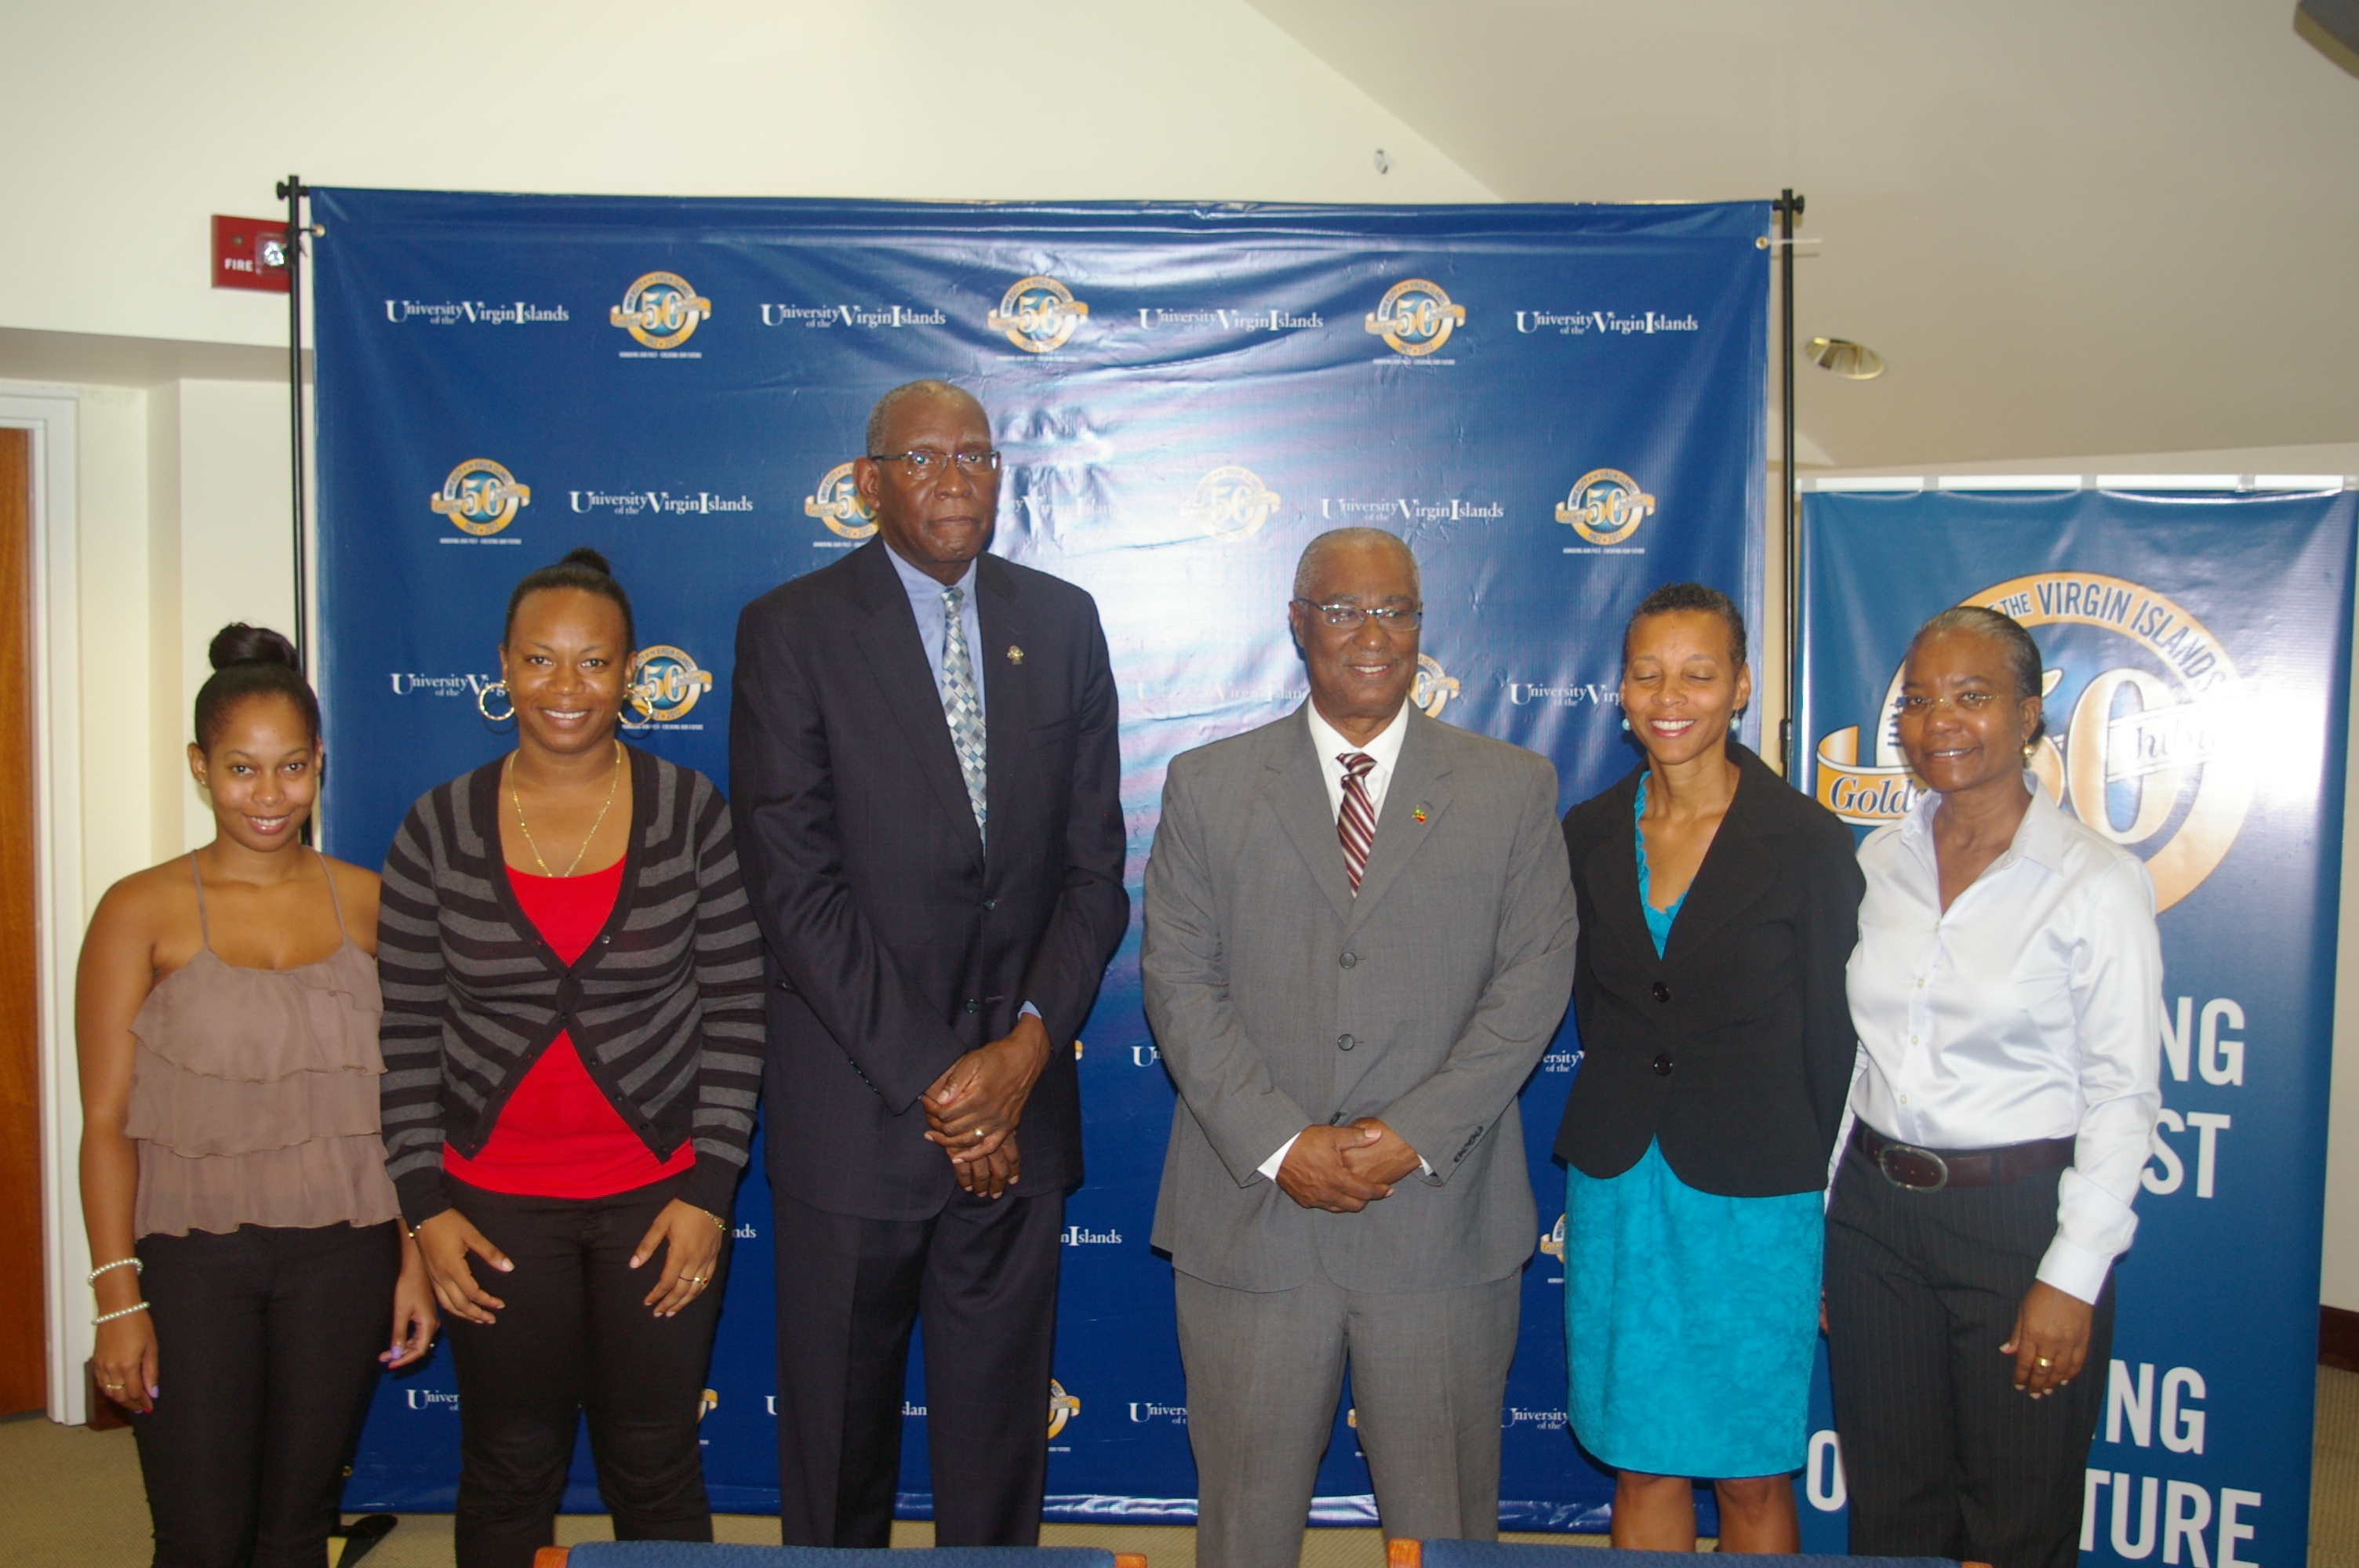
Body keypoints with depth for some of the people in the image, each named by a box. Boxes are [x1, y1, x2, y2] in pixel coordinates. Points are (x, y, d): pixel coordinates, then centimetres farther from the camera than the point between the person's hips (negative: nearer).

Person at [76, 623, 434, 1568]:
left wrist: (416, 1257, 5)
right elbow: (107, 1120, -4)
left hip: (343, 1254, 2)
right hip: (191, 1255, -2)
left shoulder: (366, 904, 3)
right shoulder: (143, 912, -4)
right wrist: (118, 1297, -8)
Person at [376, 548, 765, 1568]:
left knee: (654, 1468, 12)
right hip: (493, 1204, 1)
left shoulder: (692, 813, -6)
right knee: (507, 1474, 14)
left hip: (659, 1196, -1)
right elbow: (406, 1033, 1)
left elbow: (736, 1012, -5)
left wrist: (708, 1191, -8)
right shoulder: (438, 828, -2)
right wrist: (426, 1206, -3)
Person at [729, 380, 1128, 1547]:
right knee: (837, 1433, 14)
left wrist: (1031, 1041, -10)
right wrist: (930, 1080, -14)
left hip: (1019, 1099, 3)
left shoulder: (1062, 624, 6)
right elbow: (798, 890, -11)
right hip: (854, 1112, -2)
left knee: (999, 1428, 15)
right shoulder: (791, 630, -5)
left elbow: (1095, 865, 4)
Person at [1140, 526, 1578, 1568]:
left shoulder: (1512, 788, 5)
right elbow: (1177, 978, -1)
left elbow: (1535, 977, -1)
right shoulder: (1207, 785, 5)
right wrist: (1279, 1145, -12)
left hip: (1442, 1220, 0)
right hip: (1250, 1216, 0)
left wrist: (1413, 1135, -12)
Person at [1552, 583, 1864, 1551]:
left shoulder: (1807, 842, -7)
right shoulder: (1587, 835, 3)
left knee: (1752, 1478, 10)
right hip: (1616, 1191, 3)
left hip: (1754, 1197, -3)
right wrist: (1616, 1130, 7)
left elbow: (1832, 1043, -4)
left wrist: (1838, 1218, -3)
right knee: (1641, 1463, 13)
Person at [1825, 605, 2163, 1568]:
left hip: (2021, 1215, -4)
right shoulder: (1875, 862, 5)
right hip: (1874, 1210, 4)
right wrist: (1813, 1228, 9)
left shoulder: (2097, 883, -9)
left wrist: (2072, 1277, -12)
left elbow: (2123, 1097, -9)